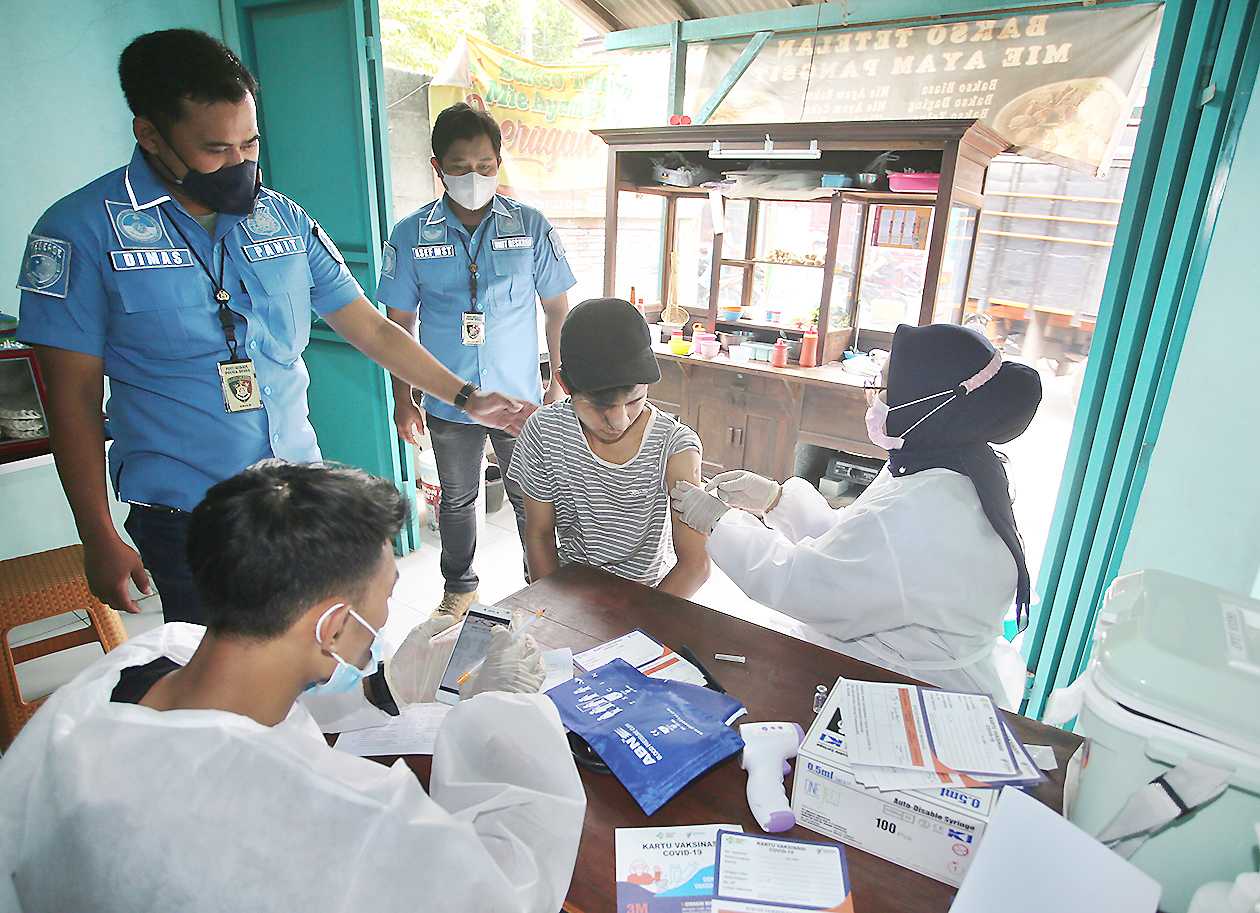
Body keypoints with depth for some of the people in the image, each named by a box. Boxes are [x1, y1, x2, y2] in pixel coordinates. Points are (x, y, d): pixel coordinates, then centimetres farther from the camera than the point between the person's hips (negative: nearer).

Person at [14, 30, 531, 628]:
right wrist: (98, 540, -5)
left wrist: (467, 397, -1)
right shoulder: (81, 230, -7)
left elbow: (369, 328, 6)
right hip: (182, 517, -3)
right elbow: (75, 397, -5)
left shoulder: (285, 220, 3)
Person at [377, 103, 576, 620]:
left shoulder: (531, 227, -6)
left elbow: (557, 310, 0)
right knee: (456, 499, 18)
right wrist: (403, 401, 0)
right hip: (448, 403, 1)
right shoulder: (411, 235, -4)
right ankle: (460, 585, 41)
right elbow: (399, 324, 2)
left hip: (520, 397, -1)